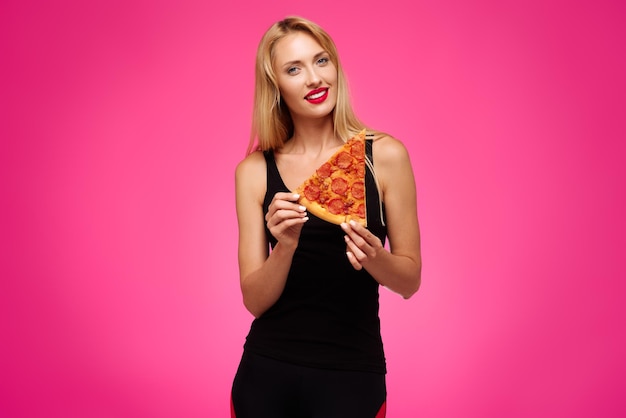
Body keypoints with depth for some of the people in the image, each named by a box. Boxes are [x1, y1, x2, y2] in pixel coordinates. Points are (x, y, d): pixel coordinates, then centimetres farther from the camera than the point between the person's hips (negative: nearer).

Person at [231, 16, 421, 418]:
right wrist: (286, 246, -20)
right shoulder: (254, 171, -2)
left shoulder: (385, 155, -5)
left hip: (351, 374, -1)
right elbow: (255, 300, -3)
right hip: (266, 372, 2)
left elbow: (410, 280, 0)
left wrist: (374, 257, -19)